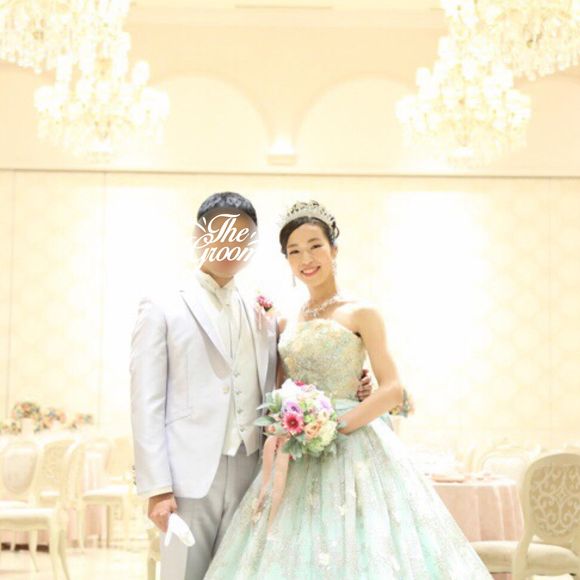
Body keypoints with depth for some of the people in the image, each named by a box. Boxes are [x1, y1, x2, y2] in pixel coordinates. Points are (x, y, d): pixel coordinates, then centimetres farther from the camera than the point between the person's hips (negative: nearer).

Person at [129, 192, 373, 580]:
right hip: (189, 478, -3)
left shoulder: (264, 315, 15)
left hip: (251, 476, 4)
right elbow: (147, 404, -3)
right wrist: (157, 488, -11)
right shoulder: (162, 309, 2)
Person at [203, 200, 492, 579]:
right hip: (298, 459, 4)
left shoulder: (361, 313, 1)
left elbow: (392, 391, -8)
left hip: (351, 447, -4)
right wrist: (278, 446, -6)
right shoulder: (286, 324, 15)